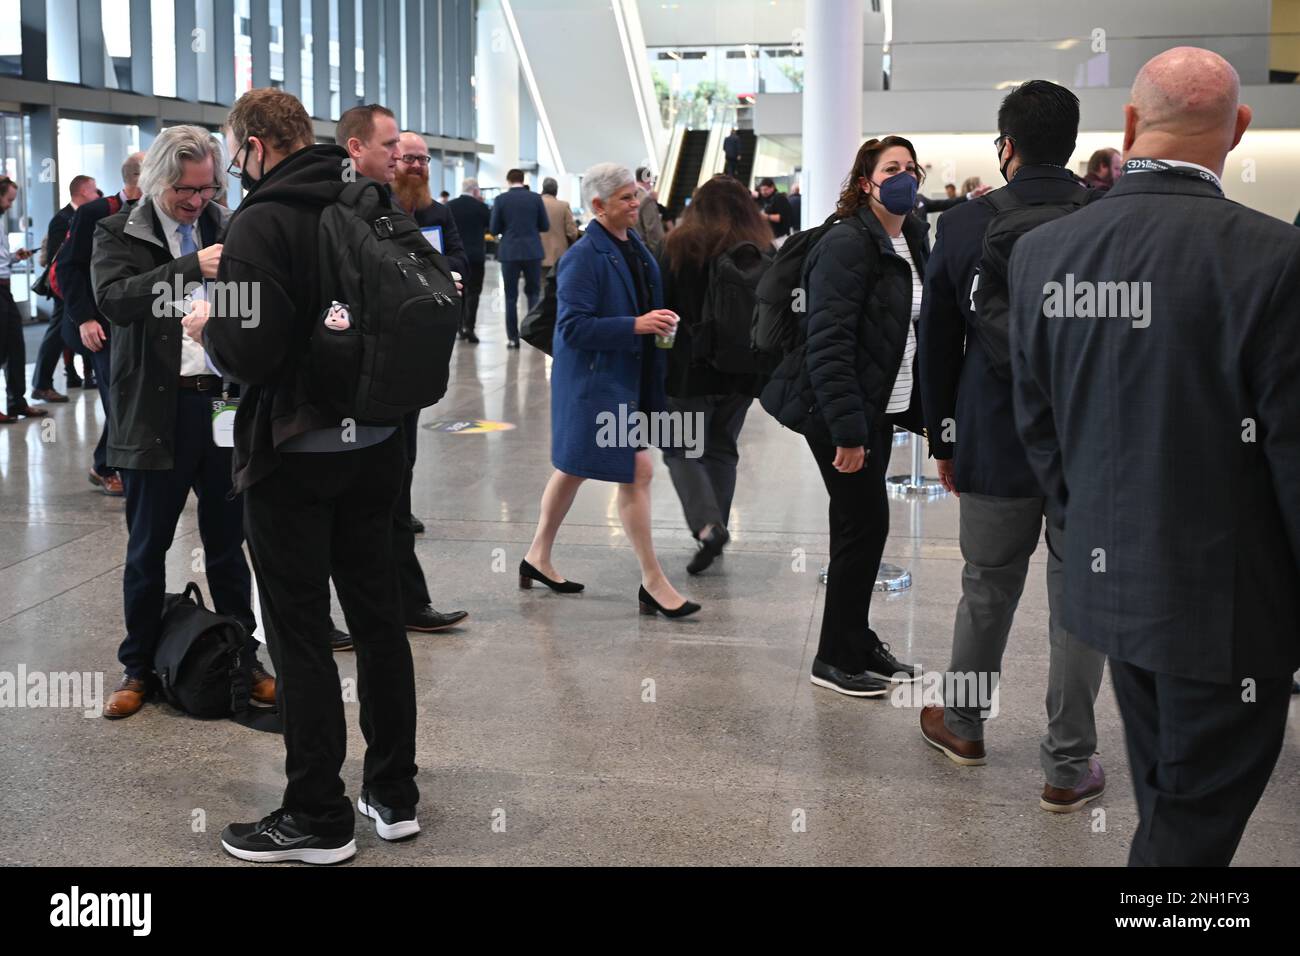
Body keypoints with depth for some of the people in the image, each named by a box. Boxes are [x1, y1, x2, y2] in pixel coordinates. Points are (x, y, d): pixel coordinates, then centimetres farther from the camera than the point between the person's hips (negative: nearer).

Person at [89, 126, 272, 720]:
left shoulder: (229, 227, 7)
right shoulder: (119, 233, -1)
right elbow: (112, 298, -19)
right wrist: (191, 268, -28)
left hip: (225, 403, 2)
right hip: (155, 412, -2)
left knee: (228, 543, 11)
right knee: (147, 548, 9)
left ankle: (243, 658, 22)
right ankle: (138, 668, 22)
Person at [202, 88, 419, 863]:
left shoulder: (263, 222, -15)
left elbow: (249, 351, -23)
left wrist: (208, 327, -3)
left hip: (294, 454, -7)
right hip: (378, 444, 7)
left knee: (301, 636, 2)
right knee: (379, 619, 14)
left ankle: (318, 817, 10)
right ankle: (394, 794, 24)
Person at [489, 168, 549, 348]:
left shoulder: (500, 199, -4)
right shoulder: (535, 198, -1)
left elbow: (494, 230, -2)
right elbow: (545, 226, 3)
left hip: (509, 252, -1)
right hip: (532, 252, 1)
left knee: (511, 297, 5)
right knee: (533, 293, 11)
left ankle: (513, 338, 4)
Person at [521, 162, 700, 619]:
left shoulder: (634, 244, 9)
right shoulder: (583, 257, -19)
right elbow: (573, 326, -23)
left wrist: (659, 322, 8)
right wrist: (635, 326, -26)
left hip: (628, 378, 9)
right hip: (597, 381, -9)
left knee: (573, 470, 18)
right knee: (637, 471, -7)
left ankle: (538, 557, 32)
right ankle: (653, 582, 2)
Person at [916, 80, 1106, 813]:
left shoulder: (964, 226, -4)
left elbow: (937, 344, 1)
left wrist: (944, 440, 11)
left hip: (996, 442, 1)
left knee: (987, 588, 17)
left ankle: (963, 724, 34)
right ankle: (1069, 767, 14)